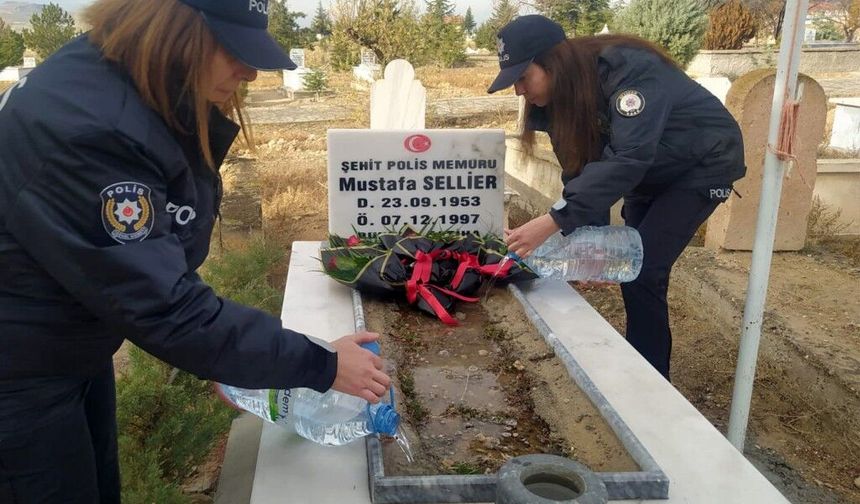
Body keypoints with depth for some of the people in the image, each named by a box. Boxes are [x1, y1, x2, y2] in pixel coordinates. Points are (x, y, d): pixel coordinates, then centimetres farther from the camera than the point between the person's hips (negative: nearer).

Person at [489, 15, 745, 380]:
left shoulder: (627, 71, -35)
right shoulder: (559, 98, -11)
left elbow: (629, 158, -45)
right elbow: (579, 171, -11)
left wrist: (552, 222, -51)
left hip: (703, 163, -7)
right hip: (651, 172, 8)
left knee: (642, 271, -14)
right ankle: (638, 361, 26)